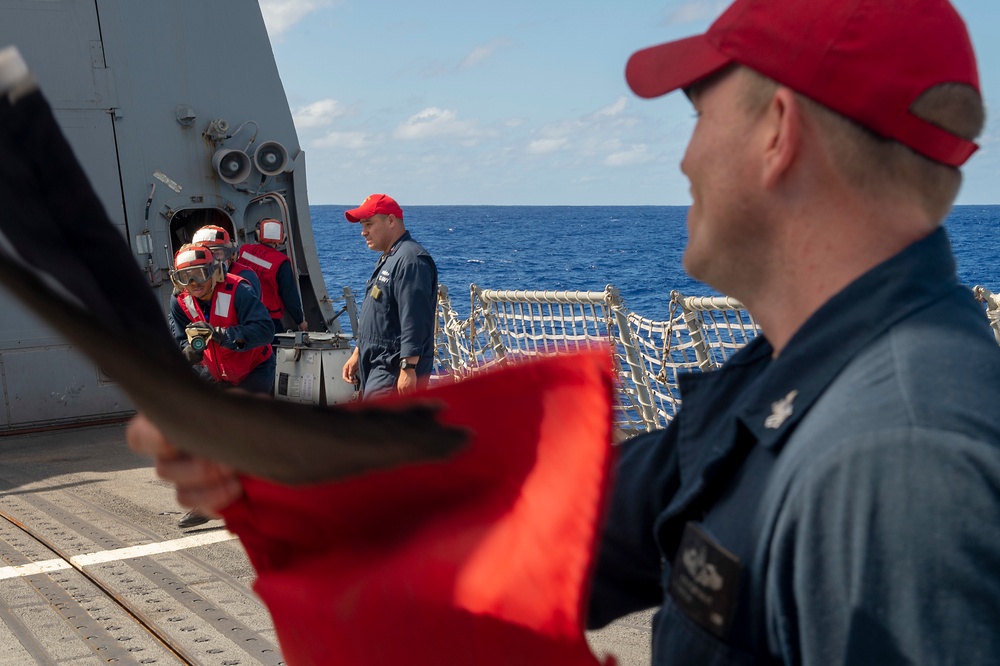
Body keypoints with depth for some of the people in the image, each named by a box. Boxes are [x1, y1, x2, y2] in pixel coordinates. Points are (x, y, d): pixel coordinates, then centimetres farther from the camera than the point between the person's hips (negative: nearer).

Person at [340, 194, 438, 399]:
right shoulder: (386, 260, 19)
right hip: (377, 368, 11)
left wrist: (408, 368, -27)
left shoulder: (410, 260, -16)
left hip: (394, 372, -11)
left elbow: (414, 323, -23)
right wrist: (357, 355, 24)